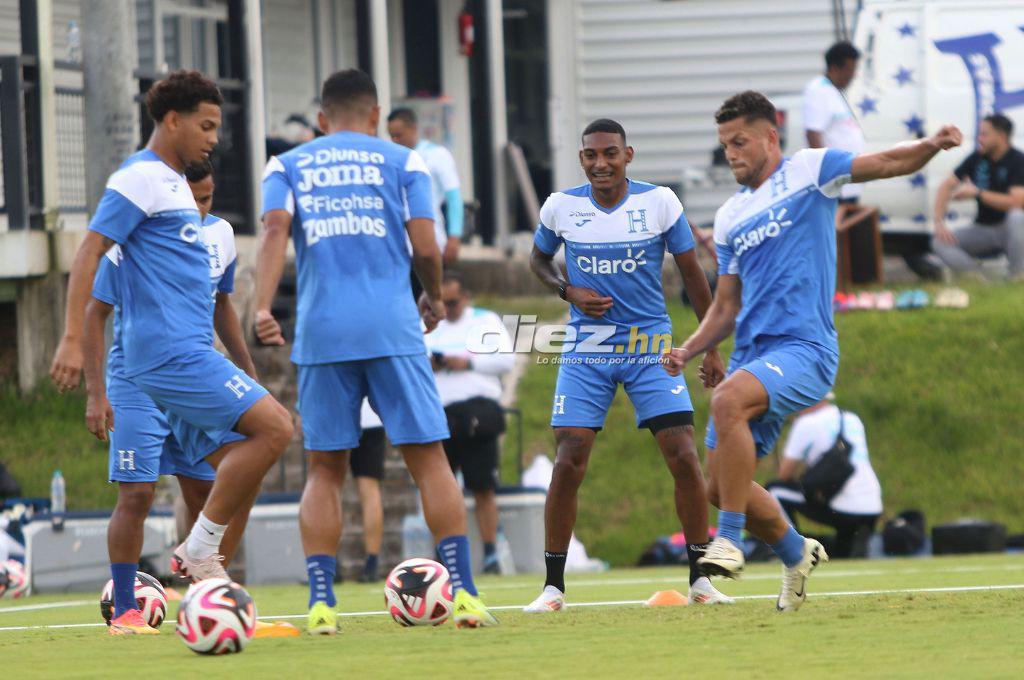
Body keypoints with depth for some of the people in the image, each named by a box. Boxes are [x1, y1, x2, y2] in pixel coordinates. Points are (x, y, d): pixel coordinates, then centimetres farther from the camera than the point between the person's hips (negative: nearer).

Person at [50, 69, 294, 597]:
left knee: (240, 467, 5)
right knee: (273, 428, -17)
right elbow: (89, 252, -13)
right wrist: (72, 338, -20)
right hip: (171, 351, -10)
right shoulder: (142, 177, -7)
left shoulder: (171, 182, 22)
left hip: (188, 352, 10)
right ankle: (200, 550, -13)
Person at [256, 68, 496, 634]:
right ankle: (462, 591, -7)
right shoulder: (401, 162, 11)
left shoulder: (287, 167, 14)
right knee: (428, 458, 1)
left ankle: (321, 599, -5)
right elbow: (426, 248, 1)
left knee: (325, 469, 7)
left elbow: (276, 230, -4)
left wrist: (262, 307, -12)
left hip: (321, 332, 1)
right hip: (392, 330, -1)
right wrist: (434, 298, 19)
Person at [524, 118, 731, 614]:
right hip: (586, 349, 0)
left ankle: (699, 578, 3)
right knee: (568, 463, -9)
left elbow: (692, 274, 3)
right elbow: (538, 260, 15)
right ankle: (553, 586, 1)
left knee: (684, 459, -10)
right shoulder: (561, 207, -3)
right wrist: (569, 292, -6)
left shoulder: (659, 202, -5)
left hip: (651, 346, 0)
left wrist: (712, 346, 4)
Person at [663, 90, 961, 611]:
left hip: (803, 349, -7)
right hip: (752, 354, 7)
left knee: (728, 401, -35)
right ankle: (796, 554, 29)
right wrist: (688, 350, 6)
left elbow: (890, 163, -4)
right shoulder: (729, 217, 20)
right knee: (720, 485, 3)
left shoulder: (808, 170, 4)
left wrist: (933, 145, -25)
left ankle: (730, 540, -29)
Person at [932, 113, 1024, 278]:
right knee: (940, 242, -16)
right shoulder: (977, 158, 0)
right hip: (983, 229, 5)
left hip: (1009, 228, -5)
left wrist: (977, 193, -25)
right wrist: (939, 222, -12)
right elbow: (947, 186, 3)